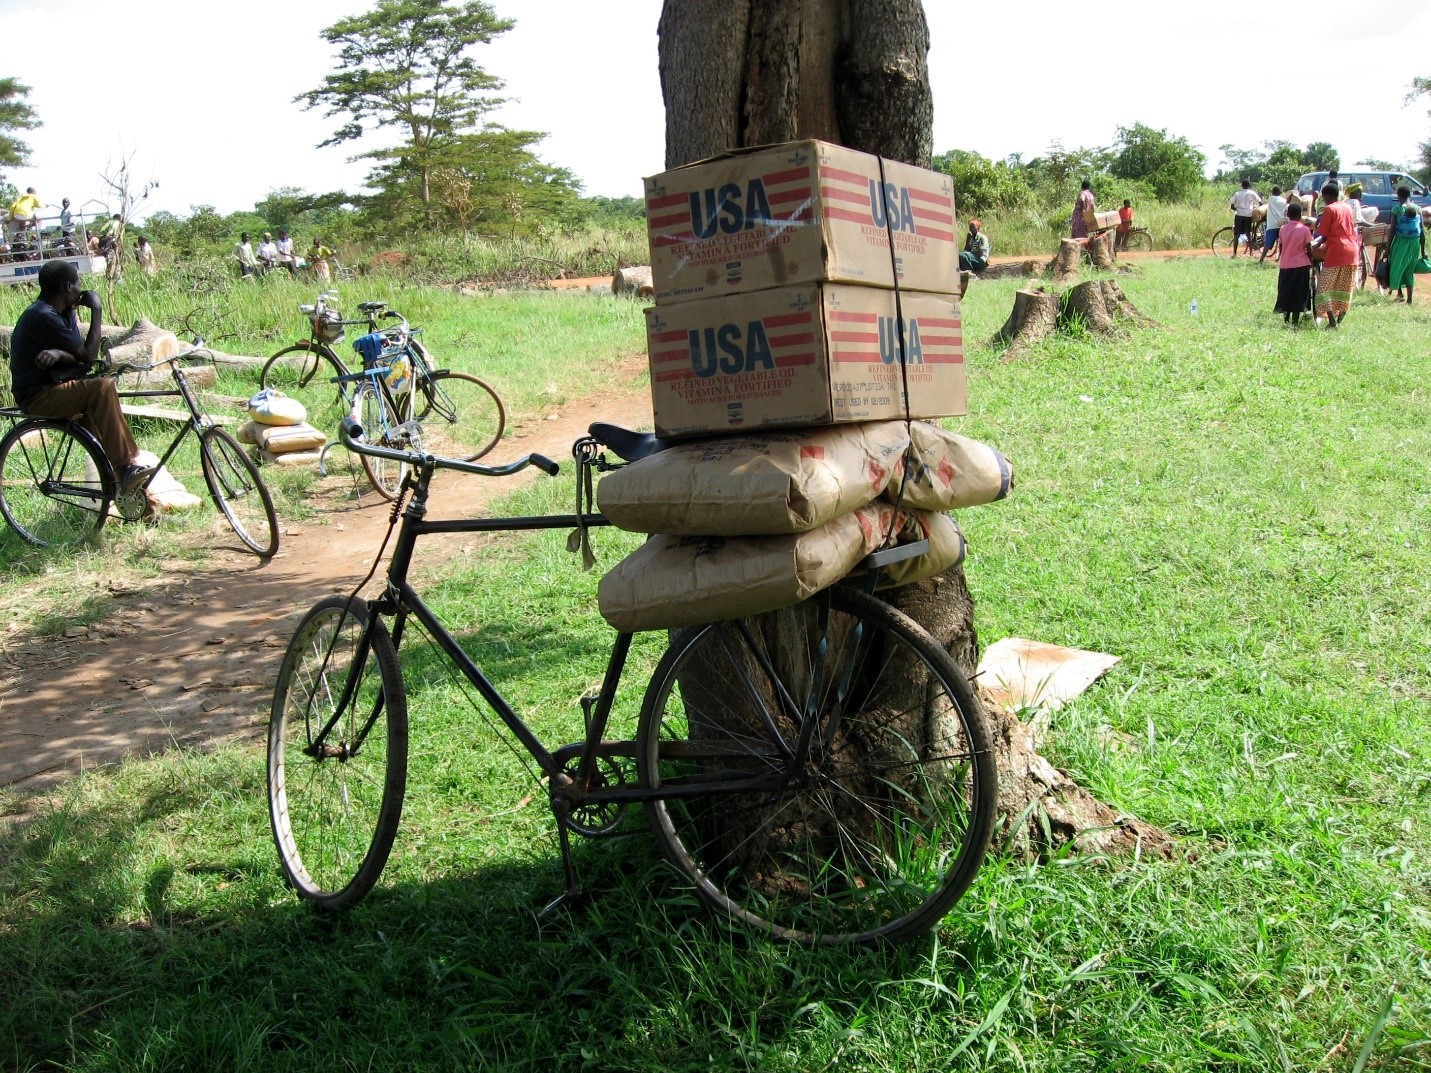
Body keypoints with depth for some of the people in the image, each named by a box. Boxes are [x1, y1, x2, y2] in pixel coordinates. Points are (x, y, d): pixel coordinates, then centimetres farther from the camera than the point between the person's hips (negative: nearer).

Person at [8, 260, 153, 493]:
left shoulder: (64, 312, 11)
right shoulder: (44, 317, -19)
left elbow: (80, 356, 3)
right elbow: (89, 356, -19)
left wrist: (58, 354, -20)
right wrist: (96, 311, -13)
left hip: (51, 387, 10)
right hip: (38, 397, -10)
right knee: (102, 387, -26)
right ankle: (124, 468, -25)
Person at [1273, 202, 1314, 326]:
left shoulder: (1282, 229, 2)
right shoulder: (1304, 229, -8)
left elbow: (1280, 248, 8)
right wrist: (1311, 262, 7)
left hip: (1285, 265, 3)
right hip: (1301, 265, -3)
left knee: (1286, 293, 12)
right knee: (1299, 295, 2)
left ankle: (1286, 319, 15)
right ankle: (1295, 320, 0)